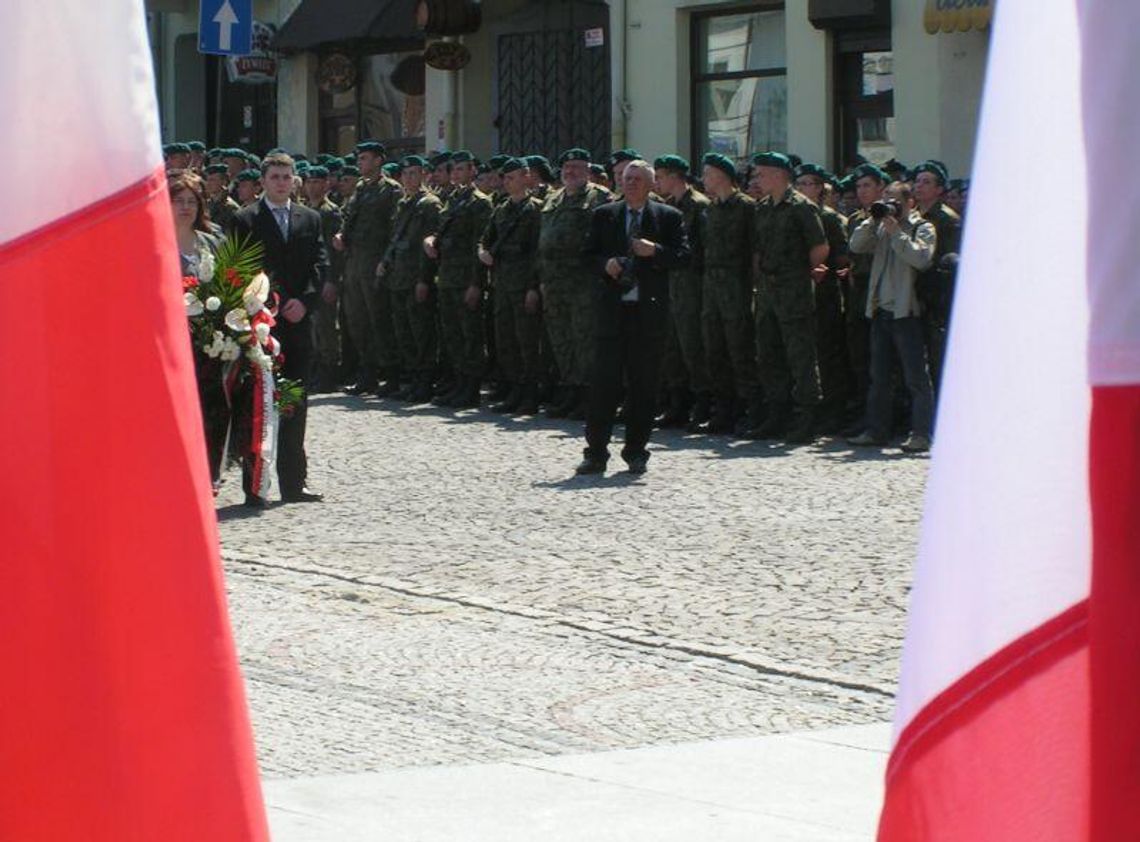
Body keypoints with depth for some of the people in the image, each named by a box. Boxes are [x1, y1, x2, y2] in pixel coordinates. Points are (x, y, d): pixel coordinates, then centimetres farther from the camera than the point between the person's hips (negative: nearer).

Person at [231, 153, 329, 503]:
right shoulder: (246, 220, 0)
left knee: (295, 406, 7)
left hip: (298, 320, 4)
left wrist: (305, 301, -8)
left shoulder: (309, 219, 13)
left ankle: (294, 483, 11)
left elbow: (320, 264, 7)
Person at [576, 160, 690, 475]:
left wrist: (655, 251, -16)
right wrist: (606, 264, -10)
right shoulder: (603, 215, 10)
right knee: (605, 381, -3)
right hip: (611, 308, 0)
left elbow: (683, 256, -1)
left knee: (644, 383, 3)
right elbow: (588, 256, 10)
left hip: (649, 309, 0)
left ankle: (636, 451, 12)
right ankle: (596, 451, 1)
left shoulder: (668, 217, 6)